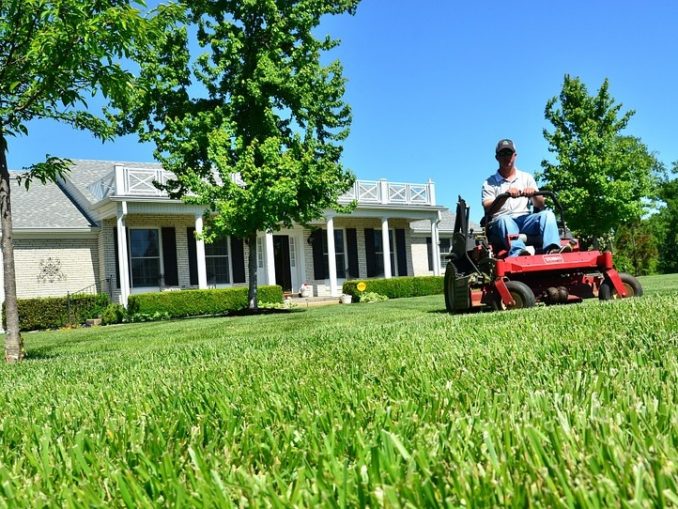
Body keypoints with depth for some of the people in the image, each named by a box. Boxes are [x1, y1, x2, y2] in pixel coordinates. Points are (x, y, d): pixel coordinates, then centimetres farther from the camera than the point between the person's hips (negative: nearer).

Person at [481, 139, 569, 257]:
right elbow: (488, 208, -5)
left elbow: (540, 205, 13)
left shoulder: (527, 178, 22)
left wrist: (533, 194, -10)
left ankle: (552, 249, -50)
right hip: (502, 221, -3)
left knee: (547, 214, -25)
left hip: (525, 220, 3)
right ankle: (518, 252, -64)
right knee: (504, 219, -37)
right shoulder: (489, 183, 13)